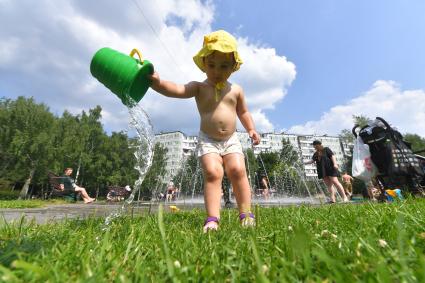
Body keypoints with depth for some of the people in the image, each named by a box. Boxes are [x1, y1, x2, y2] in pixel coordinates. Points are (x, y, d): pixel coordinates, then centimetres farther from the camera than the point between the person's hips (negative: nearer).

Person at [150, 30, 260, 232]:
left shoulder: (236, 90, 10)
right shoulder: (199, 88, 0)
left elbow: (243, 112, 20)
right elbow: (177, 90, -18)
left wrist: (251, 130, 7)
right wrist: (157, 82, -36)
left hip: (231, 140, 3)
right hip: (208, 140, -2)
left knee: (238, 170, -14)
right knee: (212, 173, -19)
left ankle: (246, 214, -3)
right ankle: (212, 219, -14)